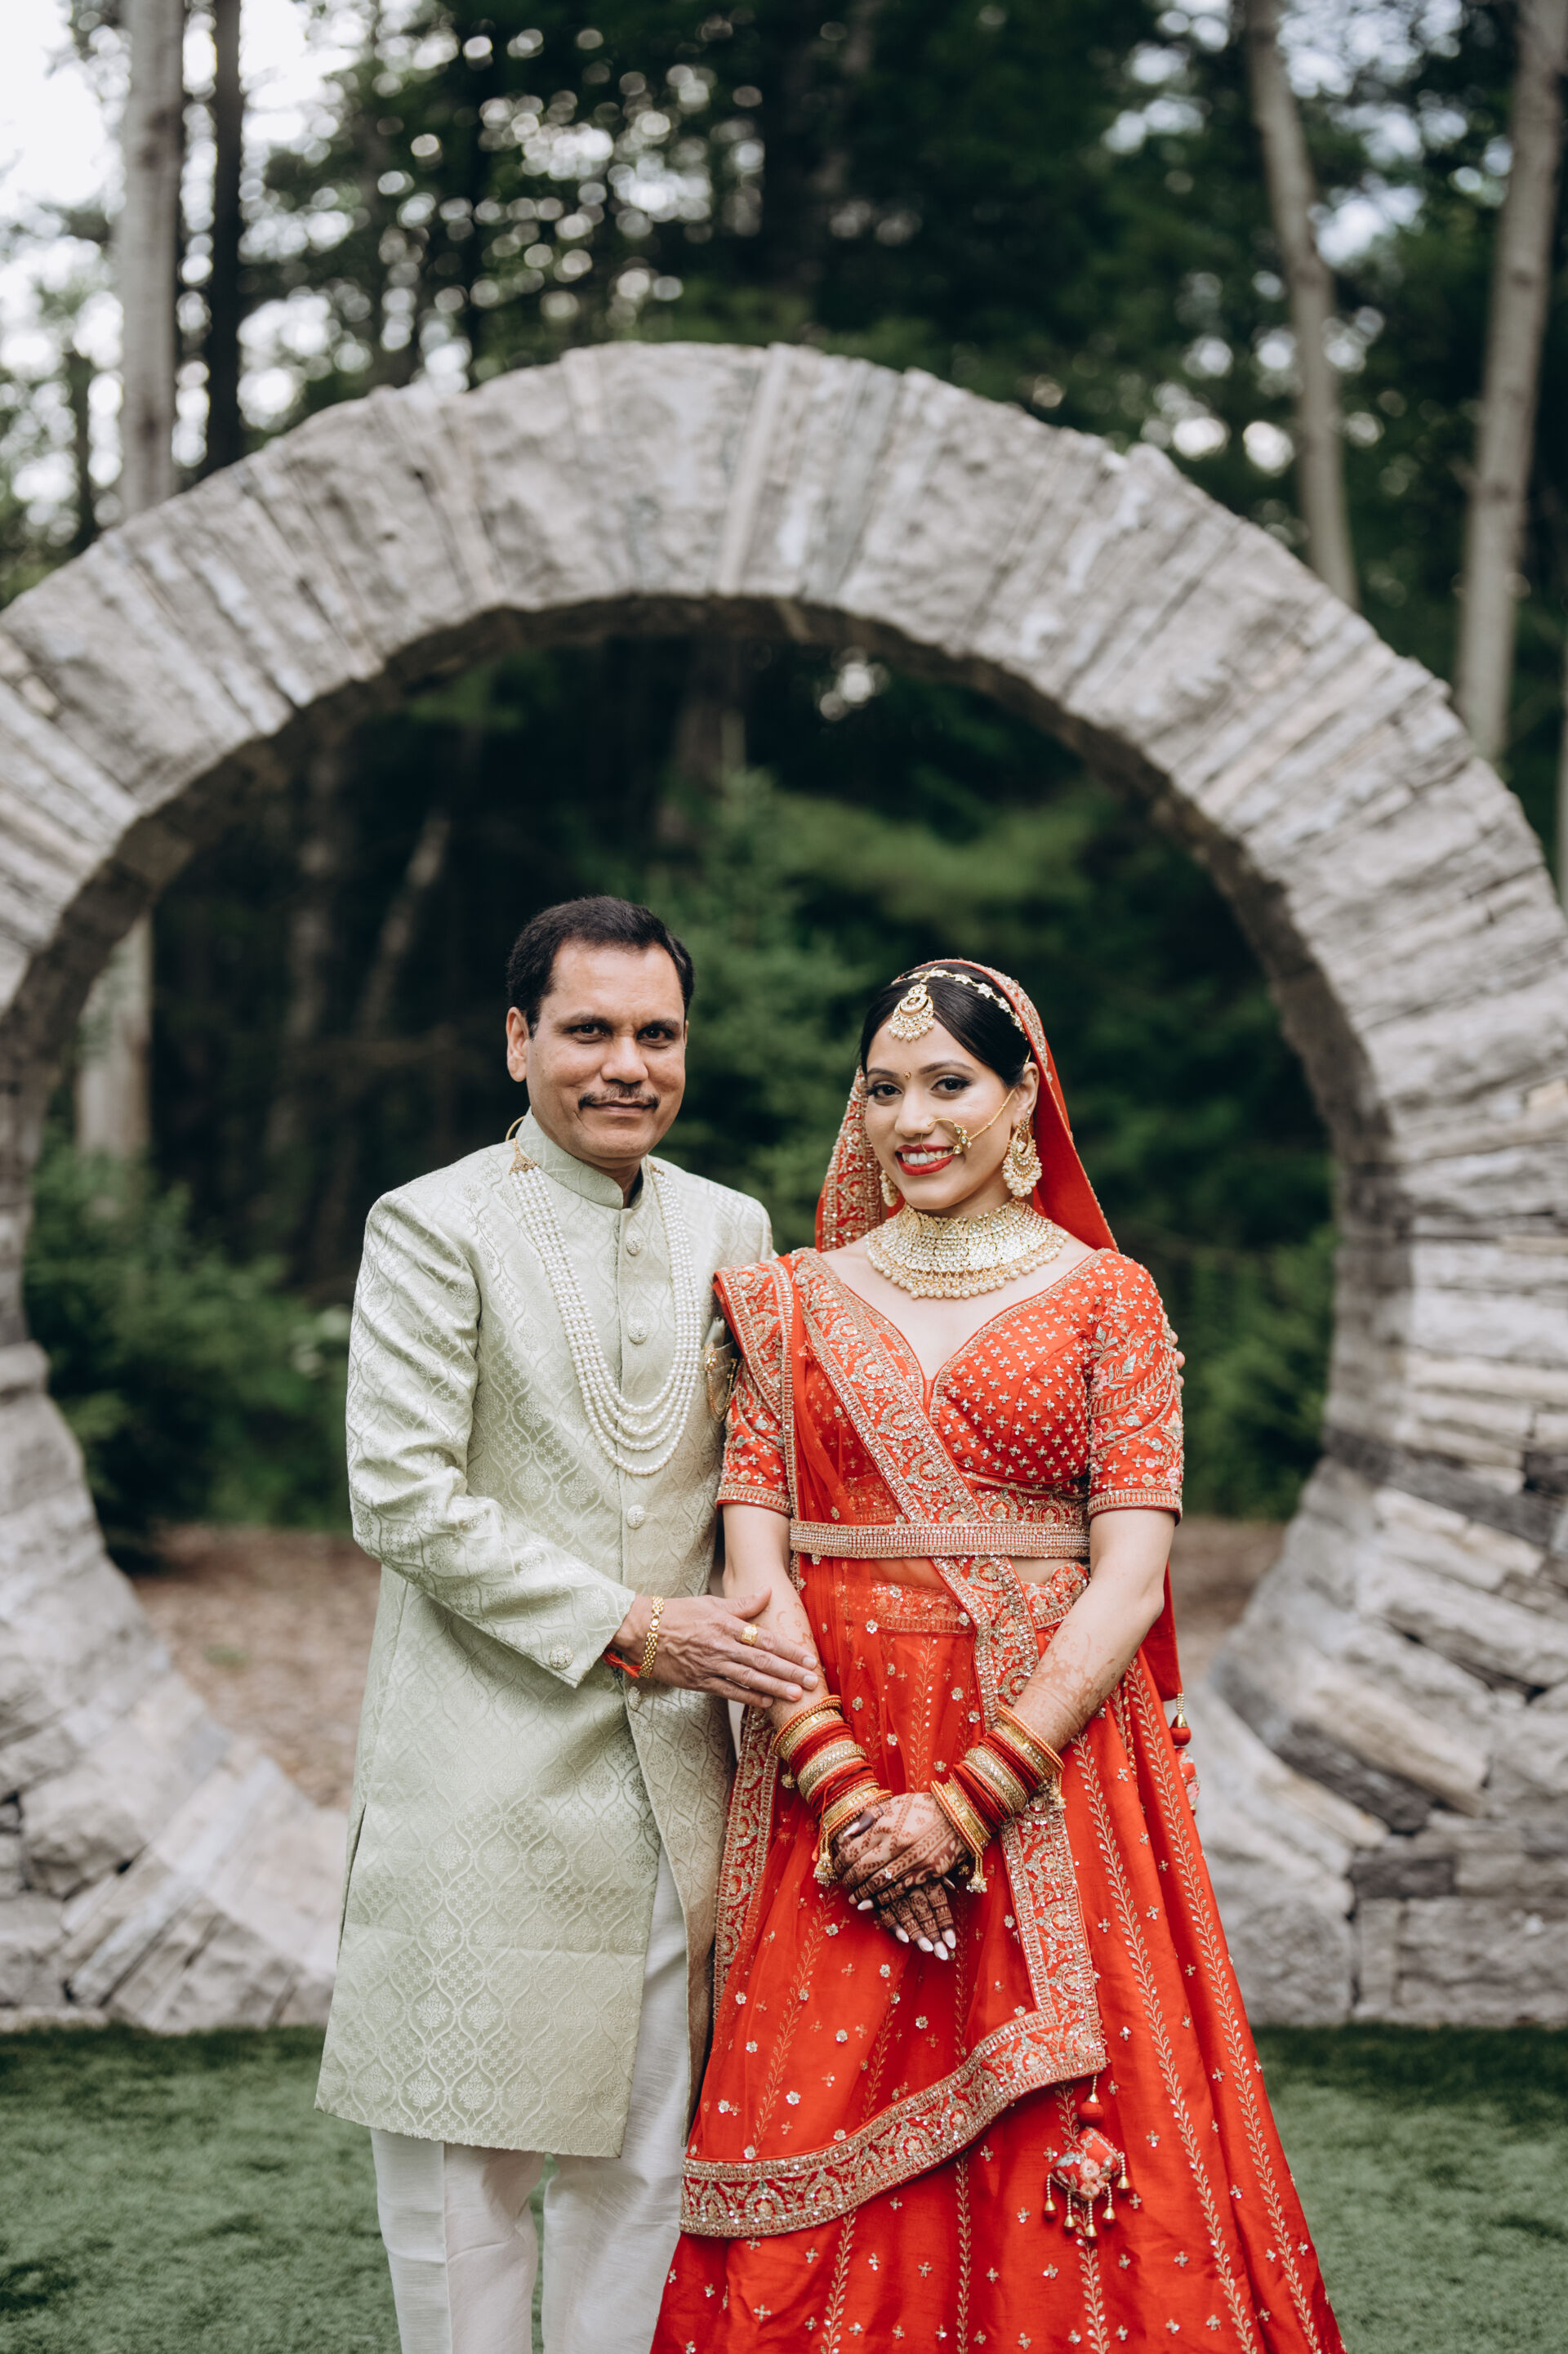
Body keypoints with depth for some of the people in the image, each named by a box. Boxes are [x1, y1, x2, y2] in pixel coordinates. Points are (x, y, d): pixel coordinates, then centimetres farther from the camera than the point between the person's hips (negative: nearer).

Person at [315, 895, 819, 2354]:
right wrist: (630, 1628, -15)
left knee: (648, 2150, 10)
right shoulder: (434, 1225, -4)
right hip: (486, 1766, -4)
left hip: (676, 1768, 4)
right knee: (461, 2149, 4)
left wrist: (768, 1667, 1)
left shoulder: (731, 1230, 11)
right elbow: (402, 1500, -12)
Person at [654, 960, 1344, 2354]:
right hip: (833, 1783, 2)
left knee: (1055, 2181, 1)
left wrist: (970, 1798, -14)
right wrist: (838, 1781, -12)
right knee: (821, 2156, 4)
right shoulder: (798, 1300, 8)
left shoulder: (1106, 1297, 2)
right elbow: (754, 1565, 2)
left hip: (1049, 1764, -2)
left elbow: (1129, 1575, -6)